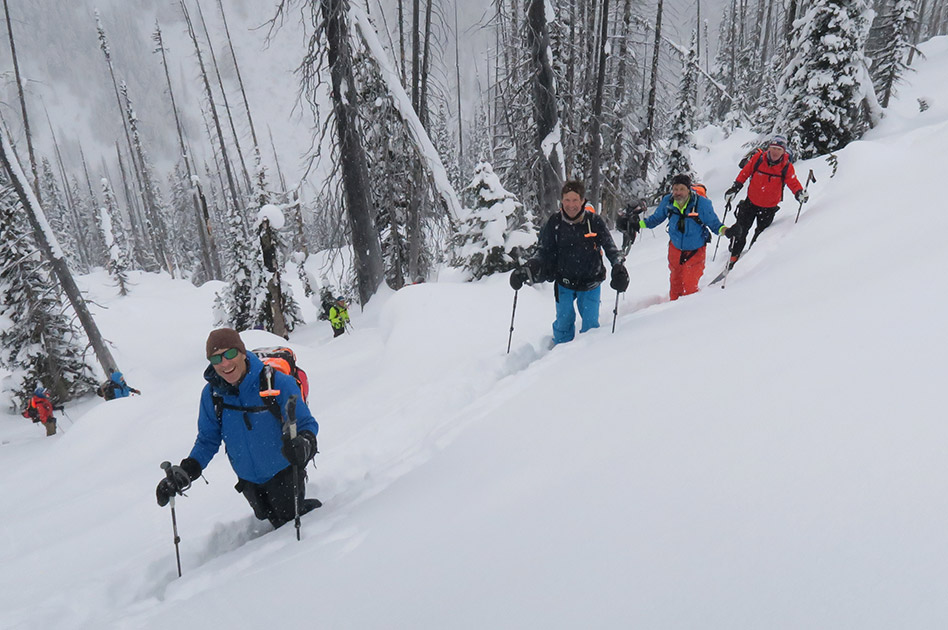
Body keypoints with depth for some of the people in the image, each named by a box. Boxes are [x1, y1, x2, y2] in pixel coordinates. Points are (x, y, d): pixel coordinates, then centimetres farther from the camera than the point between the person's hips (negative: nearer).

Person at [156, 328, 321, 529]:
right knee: (279, 524, 19)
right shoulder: (211, 394, -10)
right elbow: (207, 440, 3)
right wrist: (185, 472, -10)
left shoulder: (276, 382, -23)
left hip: (283, 473, -4)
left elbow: (306, 424, -20)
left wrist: (303, 444, -43)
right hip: (248, 480, 4)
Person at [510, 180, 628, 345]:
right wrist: (527, 269, -14)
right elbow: (544, 252, -1)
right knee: (563, 322, 8)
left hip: (590, 282, -1)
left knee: (590, 324, 2)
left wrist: (618, 267, -21)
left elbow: (610, 248, -4)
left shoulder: (594, 221, -11)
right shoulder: (555, 223, -8)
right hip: (564, 283, 1)